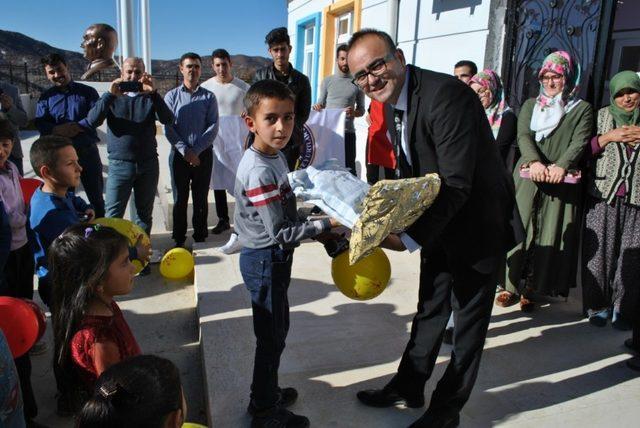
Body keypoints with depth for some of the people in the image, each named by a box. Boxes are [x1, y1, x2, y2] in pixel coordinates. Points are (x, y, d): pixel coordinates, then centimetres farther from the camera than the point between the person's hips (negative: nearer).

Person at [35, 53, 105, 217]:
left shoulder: (87, 91, 2)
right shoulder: (45, 97, 8)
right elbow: (40, 124, -4)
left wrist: (77, 127, -21)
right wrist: (59, 130, -23)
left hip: (87, 150, -2)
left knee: (96, 196, 8)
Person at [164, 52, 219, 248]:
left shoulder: (208, 97, 4)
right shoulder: (171, 96, 4)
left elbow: (213, 127, -4)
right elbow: (168, 128, -2)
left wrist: (196, 151, -13)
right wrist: (185, 151, -13)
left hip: (203, 153, 0)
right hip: (180, 154, 0)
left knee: (201, 197, 6)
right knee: (181, 197, 5)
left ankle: (200, 237, 17)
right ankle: (179, 238, 15)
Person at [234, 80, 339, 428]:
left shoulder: (274, 155, 3)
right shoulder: (259, 171, -26)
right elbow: (280, 233, -26)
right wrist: (326, 224, -22)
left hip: (273, 258, 9)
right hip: (265, 261, -9)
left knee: (276, 331, 23)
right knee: (272, 337, 6)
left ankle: (268, 391, 43)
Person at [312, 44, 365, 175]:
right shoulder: (327, 81, 8)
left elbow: (361, 109, 10)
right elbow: (321, 103, 13)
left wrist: (354, 112, -14)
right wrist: (317, 107, -12)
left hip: (347, 132, -1)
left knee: (349, 168, 0)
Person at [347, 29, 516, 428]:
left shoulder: (446, 94, -27)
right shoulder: (396, 101, 2)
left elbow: (457, 183, -30)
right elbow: (415, 174, 6)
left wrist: (410, 237, -30)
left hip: (476, 225, -8)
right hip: (439, 223, 8)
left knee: (469, 320, 10)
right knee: (430, 310, 21)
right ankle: (408, 387, 39)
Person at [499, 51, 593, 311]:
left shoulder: (582, 109, 8)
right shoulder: (530, 105, 15)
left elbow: (580, 143, -6)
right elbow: (523, 136, -1)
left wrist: (561, 165, -25)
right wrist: (534, 162, -20)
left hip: (560, 182, -2)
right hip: (528, 178, 2)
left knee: (549, 235, -1)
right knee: (519, 229, 1)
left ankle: (531, 290, 8)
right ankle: (513, 285, 10)